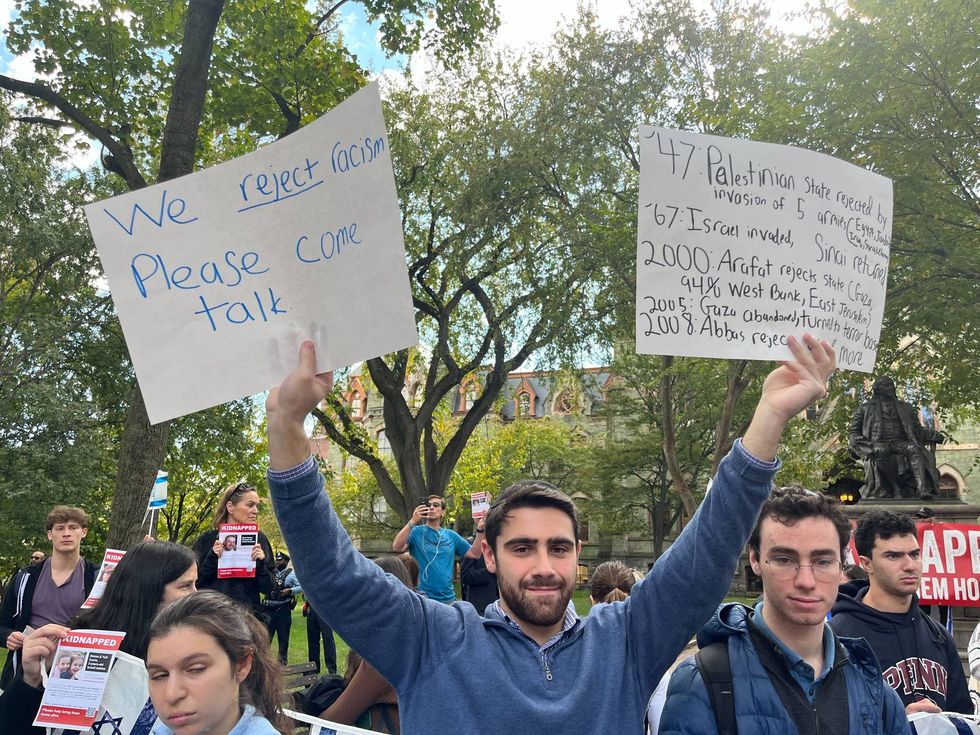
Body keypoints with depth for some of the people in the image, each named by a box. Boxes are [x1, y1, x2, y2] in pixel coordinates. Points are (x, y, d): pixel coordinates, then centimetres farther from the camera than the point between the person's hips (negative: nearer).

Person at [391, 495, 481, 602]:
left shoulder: (451, 535, 11)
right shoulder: (416, 532, -2)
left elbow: (474, 554, 11)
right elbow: (396, 548, -18)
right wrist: (412, 521, -28)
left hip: (448, 597, 4)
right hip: (422, 597, -4)